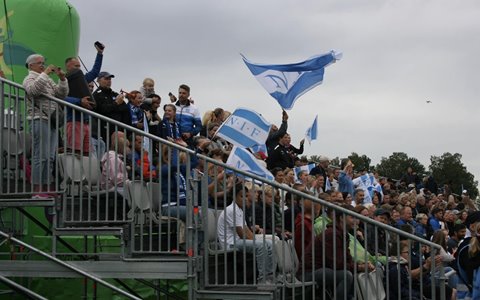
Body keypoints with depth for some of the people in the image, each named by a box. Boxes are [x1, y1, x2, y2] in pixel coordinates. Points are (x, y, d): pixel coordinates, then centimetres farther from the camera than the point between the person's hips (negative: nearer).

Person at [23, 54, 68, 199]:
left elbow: (62, 94, 17)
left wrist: (62, 78, 5)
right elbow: (33, 90, -22)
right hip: (40, 120, -8)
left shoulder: (47, 79, 24)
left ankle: (45, 188, 9)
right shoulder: (30, 79, 2)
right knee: (41, 156, -12)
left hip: (52, 121, 8)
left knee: (49, 157, 7)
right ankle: (36, 190, -12)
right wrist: (45, 73, -19)